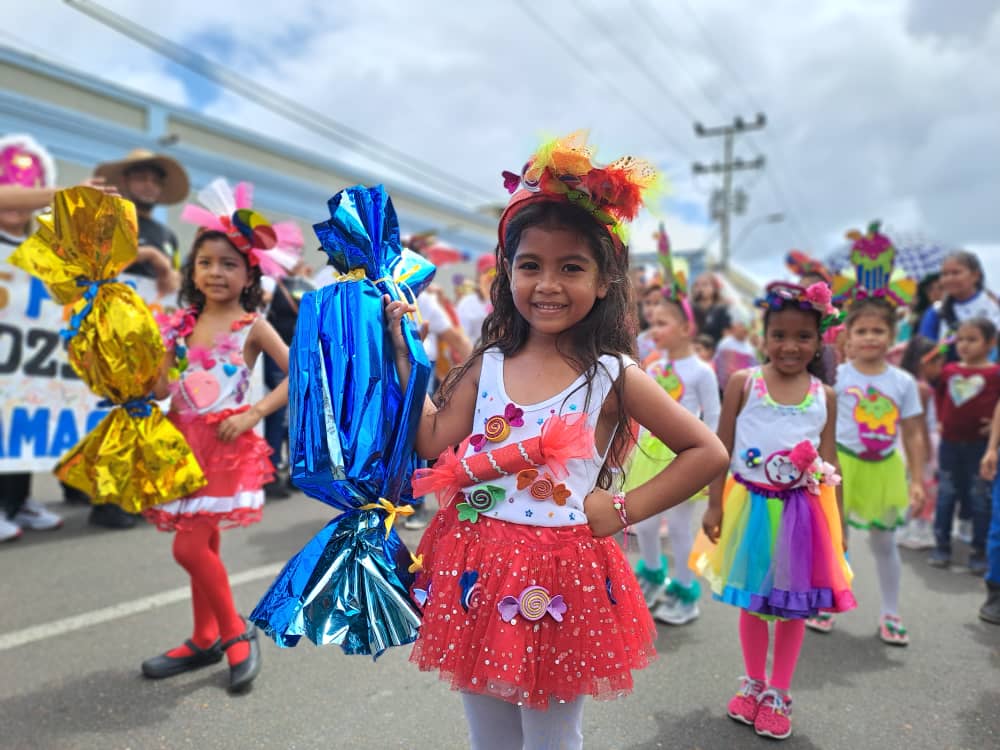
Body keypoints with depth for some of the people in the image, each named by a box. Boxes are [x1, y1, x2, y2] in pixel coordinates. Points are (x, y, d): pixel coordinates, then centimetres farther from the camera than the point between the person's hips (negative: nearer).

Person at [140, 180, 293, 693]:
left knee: (190, 548, -9)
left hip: (227, 444, -5)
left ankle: (235, 631, 12)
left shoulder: (252, 327, -4)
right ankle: (205, 639, 29)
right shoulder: (182, 324, 9)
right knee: (203, 547, 13)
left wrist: (255, 414, -15)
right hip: (184, 442, 5)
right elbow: (162, 387, 9)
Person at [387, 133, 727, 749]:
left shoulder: (613, 376, -9)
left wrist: (625, 509, -10)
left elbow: (708, 452, -5)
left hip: (559, 577, -3)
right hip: (476, 571, 4)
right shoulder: (487, 367, 2)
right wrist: (403, 352, -1)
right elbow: (432, 440, -3)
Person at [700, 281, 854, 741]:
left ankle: (778, 693, 31)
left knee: (794, 605, 12)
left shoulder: (825, 396, 1)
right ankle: (753, 683, 35)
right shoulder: (742, 383, -6)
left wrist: (837, 522, 5)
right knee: (752, 602, 14)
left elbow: (829, 464, 6)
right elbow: (722, 449, -3)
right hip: (750, 506, -1)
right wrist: (714, 505, -4)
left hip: (803, 512, 2)